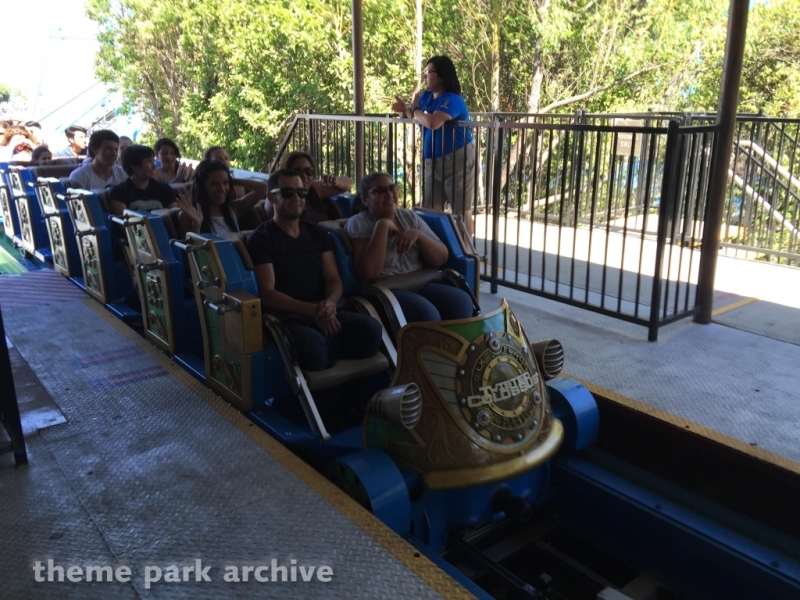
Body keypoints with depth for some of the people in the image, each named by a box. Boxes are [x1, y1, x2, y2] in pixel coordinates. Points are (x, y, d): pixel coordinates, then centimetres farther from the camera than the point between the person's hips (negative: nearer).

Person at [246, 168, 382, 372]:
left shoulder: (318, 234, 18)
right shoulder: (261, 239, 1)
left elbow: (334, 280, 12)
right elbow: (267, 294, -8)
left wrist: (330, 303, -14)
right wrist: (311, 309, -21)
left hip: (322, 313, 6)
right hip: (286, 317, -5)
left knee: (370, 328, -25)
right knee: (311, 344, -40)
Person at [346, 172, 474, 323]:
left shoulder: (410, 217, 12)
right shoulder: (358, 223, -2)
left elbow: (442, 258, 8)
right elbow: (368, 272, -18)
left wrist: (418, 234, -9)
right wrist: (382, 226, -14)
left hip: (419, 284, 5)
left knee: (461, 301, -22)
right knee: (427, 314, -32)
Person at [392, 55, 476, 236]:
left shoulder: (452, 99, -20)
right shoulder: (427, 95, 8)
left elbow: (432, 122, -37)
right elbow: (413, 114, 20)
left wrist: (415, 109, -16)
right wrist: (404, 110, -5)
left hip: (456, 159, -9)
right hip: (433, 161, 9)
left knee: (461, 210, 0)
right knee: (432, 209, 13)